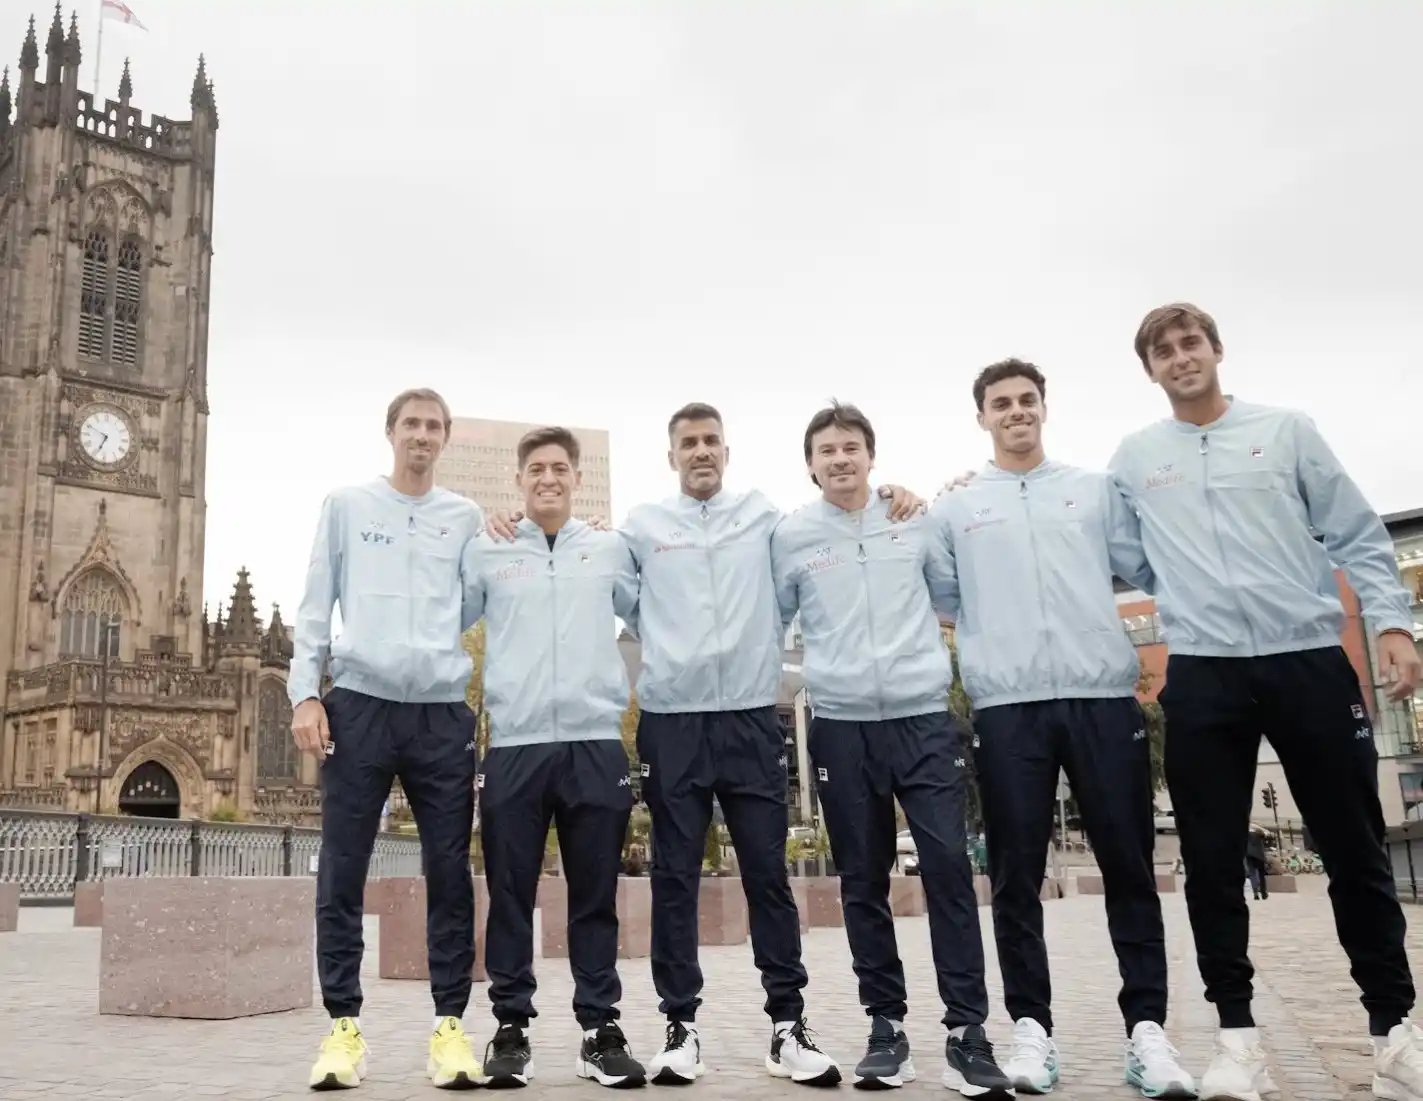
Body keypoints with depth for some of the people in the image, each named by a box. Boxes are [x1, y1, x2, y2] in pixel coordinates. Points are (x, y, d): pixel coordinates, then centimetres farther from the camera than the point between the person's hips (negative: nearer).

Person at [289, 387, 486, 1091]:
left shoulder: (466, 518, 13)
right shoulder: (347, 505, 11)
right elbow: (316, 606, 7)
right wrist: (305, 692, -2)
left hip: (443, 714, 1)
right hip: (358, 705, -1)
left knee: (449, 874, 1)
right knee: (342, 874, -1)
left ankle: (449, 1024, 8)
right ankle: (344, 1025, 9)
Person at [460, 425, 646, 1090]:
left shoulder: (611, 550, 11)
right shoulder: (486, 552, 9)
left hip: (597, 744, 1)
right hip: (514, 746, 0)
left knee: (595, 897, 5)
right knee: (510, 896, 4)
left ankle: (601, 1029, 14)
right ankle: (511, 1029, 15)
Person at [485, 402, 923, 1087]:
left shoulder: (765, 517, 10)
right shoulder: (641, 527, 9)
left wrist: (890, 508, -4)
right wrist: (517, 532, -1)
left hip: (752, 718, 0)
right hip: (671, 721, 0)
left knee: (768, 872, 4)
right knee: (675, 877, 5)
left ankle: (788, 1023, 13)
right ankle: (680, 1025, 14)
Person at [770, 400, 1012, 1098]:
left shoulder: (918, 520, 6)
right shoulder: (791, 535, 5)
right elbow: (772, 620, 12)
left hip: (924, 717, 0)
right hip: (841, 725, 1)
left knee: (948, 868, -8)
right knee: (863, 881, 6)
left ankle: (967, 1032, 0)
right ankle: (886, 1024, 17)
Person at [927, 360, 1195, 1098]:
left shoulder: (1096, 490, 16)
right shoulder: (954, 509, 15)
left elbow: (1153, 570, 10)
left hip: (1103, 696, 1)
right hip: (1006, 706, 0)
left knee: (1128, 865, 1)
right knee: (1016, 873, 2)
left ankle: (1147, 1026, 9)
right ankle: (1031, 1027, 11)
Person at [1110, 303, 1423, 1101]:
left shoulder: (1287, 430, 8)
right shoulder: (1134, 459, 11)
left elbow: (1358, 535, 6)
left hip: (1310, 658, 0)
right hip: (1203, 675, 1)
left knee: (1356, 848, 6)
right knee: (1212, 861, 2)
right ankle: (1238, 1033, 13)